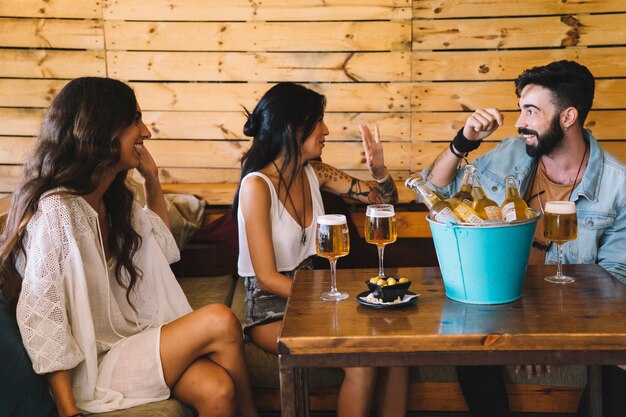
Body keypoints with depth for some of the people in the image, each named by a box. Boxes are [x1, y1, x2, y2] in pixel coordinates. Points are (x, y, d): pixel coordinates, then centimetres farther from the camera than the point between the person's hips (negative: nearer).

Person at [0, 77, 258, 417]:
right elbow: (41, 323, -18)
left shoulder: (115, 200, 10)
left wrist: (152, 178, 17)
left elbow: (162, 244, 30)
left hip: (134, 338, 8)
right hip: (92, 365, -7)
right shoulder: (55, 212, -18)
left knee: (217, 390, -22)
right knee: (220, 322, -21)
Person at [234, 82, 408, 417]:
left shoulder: (315, 173, 3)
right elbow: (267, 278, -18)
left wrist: (378, 168, -9)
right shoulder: (257, 185, -16)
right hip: (271, 307, -6)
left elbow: (385, 199, 12)